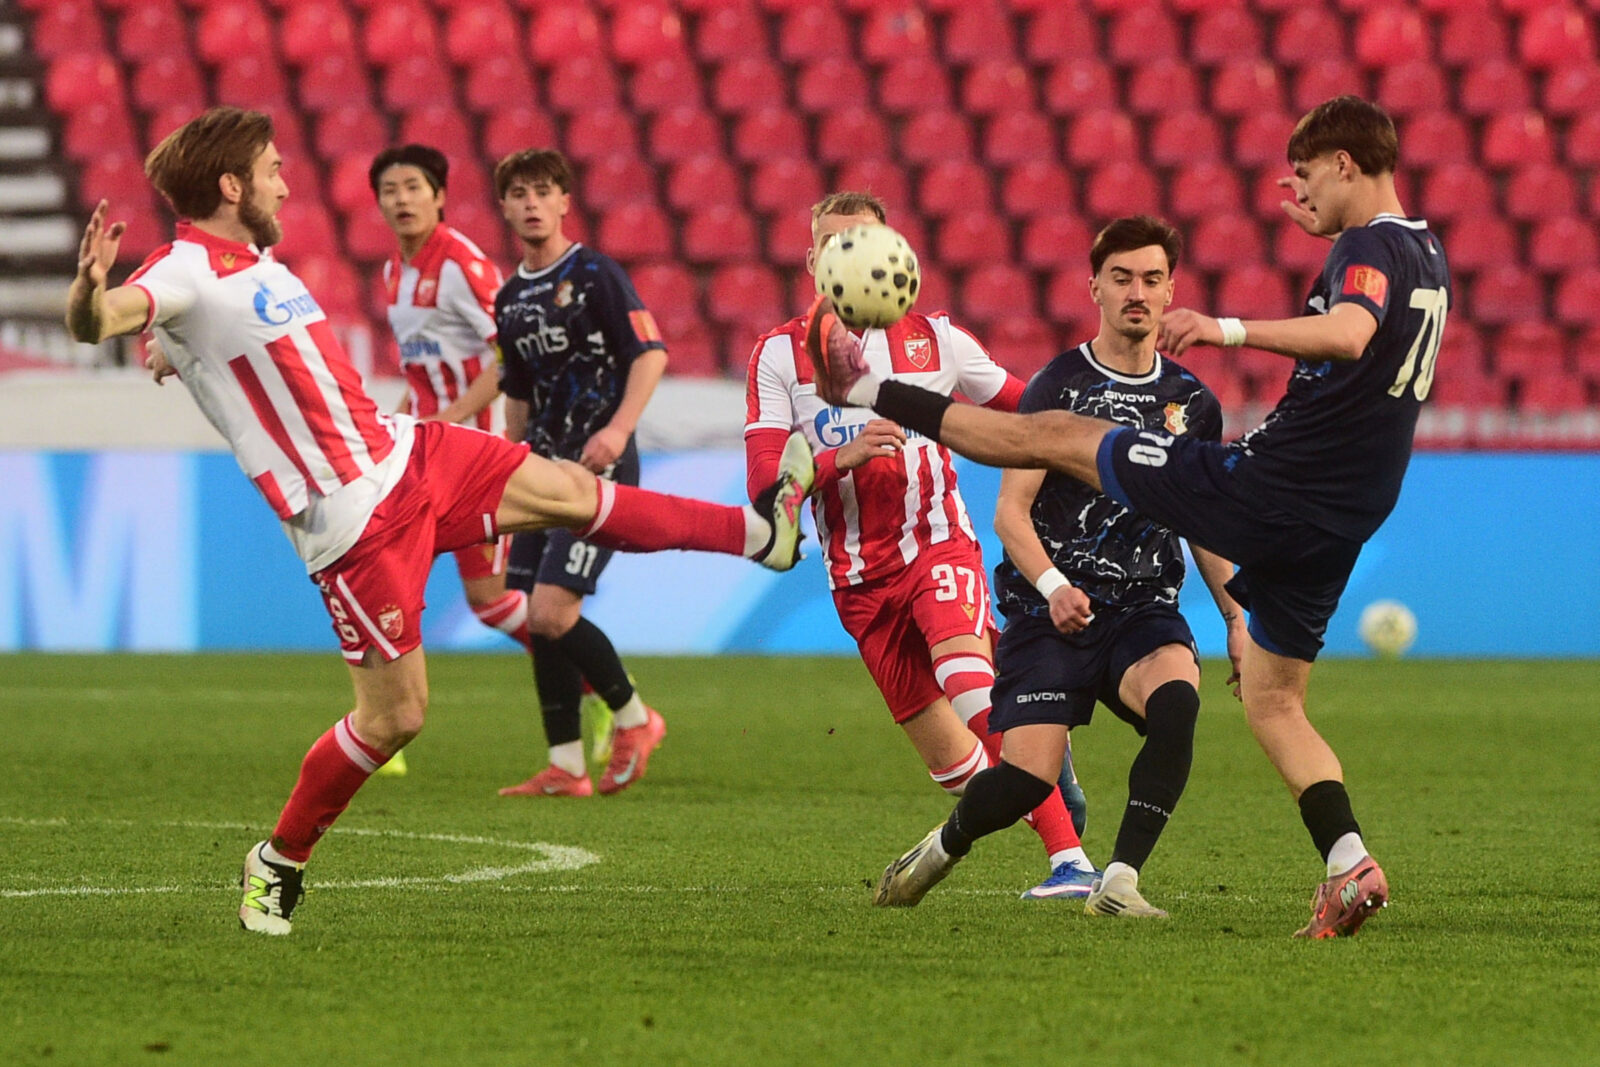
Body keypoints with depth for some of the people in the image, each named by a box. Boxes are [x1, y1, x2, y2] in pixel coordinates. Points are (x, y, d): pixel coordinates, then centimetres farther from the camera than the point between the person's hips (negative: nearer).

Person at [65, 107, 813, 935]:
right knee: (394, 716, -4)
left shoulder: (250, 258, 9)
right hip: (355, 521, -9)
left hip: (401, 455, 9)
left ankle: (760, 531, 30)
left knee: (570, 491, 16)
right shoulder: (185, 273, -19)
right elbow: (95, 322, -41)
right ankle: (278, 863, 14)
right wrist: (89, 291, -58)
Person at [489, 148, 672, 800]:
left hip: (599, 468, -8)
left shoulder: (595, 274, -7)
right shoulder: (511, 299, 15)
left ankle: (634, 718, 5)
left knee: (552, 612, -16)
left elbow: (651, 354, -13)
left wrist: (618, 429, -25)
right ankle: (566, 768, 10)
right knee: (538, 624, 3)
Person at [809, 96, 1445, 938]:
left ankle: (868, 390, 16)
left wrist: (1229, 328, -37)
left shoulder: (1368, 247, -14)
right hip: (1343, 520, 8)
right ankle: (1349, 867, 1)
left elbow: (1347, 334, -37)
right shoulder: (1427, 257, 14)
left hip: (1261, 487, -8)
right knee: (1274, 704, 16)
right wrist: (1324, 227, 33)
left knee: (1052, 436, 6)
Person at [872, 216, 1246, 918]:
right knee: (1028, 776, -16)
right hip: (1049, 612, -3)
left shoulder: (1192, 403, 11)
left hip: (1144, 609, 3)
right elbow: (1011, 511, -7)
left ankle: (1118, 882, -24)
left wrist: (1237, 619, 12)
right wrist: (1052, 585, -23)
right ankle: (942, 850, 19)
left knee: (1176, 696, -31)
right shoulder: (1058, 386, -2)